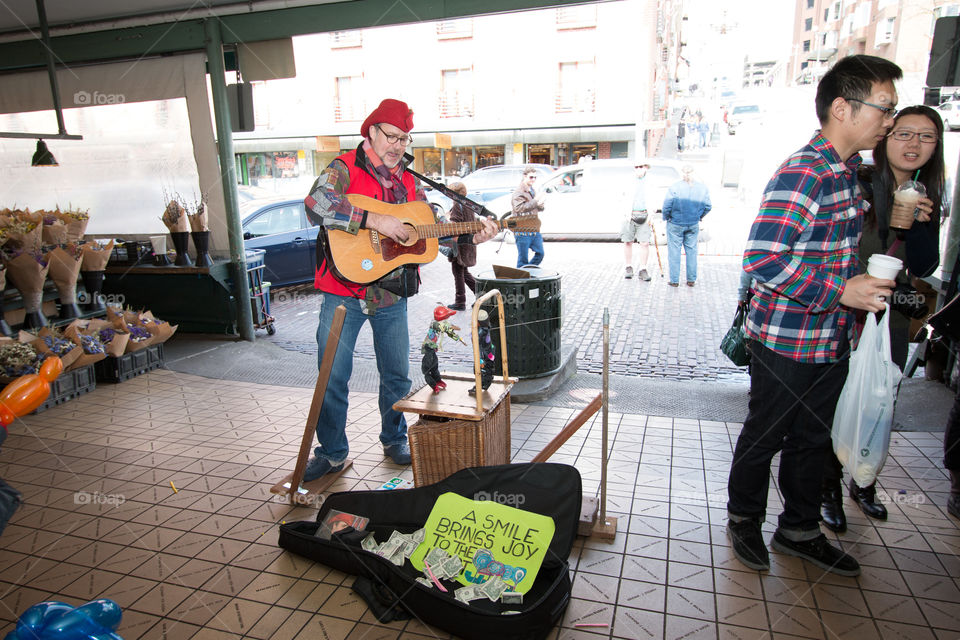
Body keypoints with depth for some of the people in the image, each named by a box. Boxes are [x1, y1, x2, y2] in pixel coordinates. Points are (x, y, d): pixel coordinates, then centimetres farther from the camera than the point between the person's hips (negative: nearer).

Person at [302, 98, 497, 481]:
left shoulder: (409, 183, 13)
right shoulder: (344, 169, -5)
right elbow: (316, 205, -24)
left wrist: (470, 237, 1)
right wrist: (375, 221, -28)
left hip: (391, 295, 5)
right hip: (344, 294, -4)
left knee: (397, 374, 13)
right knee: (332, 377, 1)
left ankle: (395, 439, 34)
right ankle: (331, 452, 19)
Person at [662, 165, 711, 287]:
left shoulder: (674, 187, -13)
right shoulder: (702, 187, -1)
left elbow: (667, 206, -14)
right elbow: (707, 207, 4)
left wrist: (665, 217, 4)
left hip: (675, 224, -3)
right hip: (693, 225, 3)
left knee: (674, 252, 5)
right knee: (691, 251, 13)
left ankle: (674, 280, 7)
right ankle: (691, 280, 17)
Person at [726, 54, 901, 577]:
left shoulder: (847, 171, 12)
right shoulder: (802, 173, -20)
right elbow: (762, 259, -28)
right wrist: (841, 290, -25)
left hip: (831, 341, 9)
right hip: (785, 343, -9)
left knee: (813, 438, 19)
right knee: (764, 437, 9)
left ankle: (798, 529, 36)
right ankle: (744, 520, 31)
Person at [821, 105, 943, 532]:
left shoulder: (927, 197, 7)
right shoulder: (857, 185, -11)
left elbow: (924, 267, 1)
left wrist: (918, 223, -14)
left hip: (893, 319, 6)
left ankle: (863, 484, 34)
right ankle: (829, 491, 18)